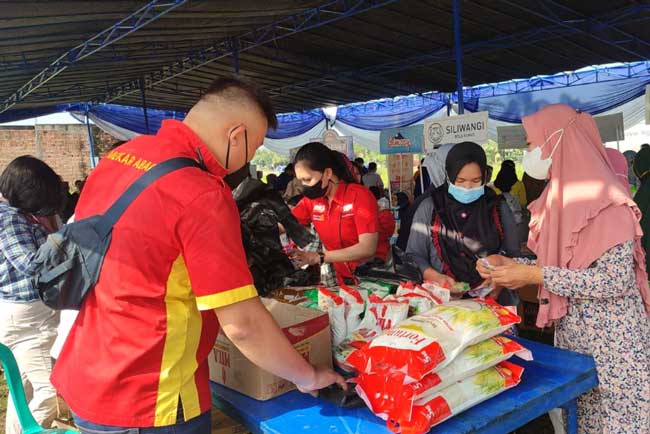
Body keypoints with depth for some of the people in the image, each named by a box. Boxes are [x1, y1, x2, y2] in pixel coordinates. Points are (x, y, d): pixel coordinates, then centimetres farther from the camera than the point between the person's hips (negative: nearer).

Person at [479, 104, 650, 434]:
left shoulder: (603, 198, -17)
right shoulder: (561, 195, 8)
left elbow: (615, 280, -23)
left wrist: (534, 275, -23)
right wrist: (509, 265, -2)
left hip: (611, 345, -8)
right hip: (571, 337, 8)